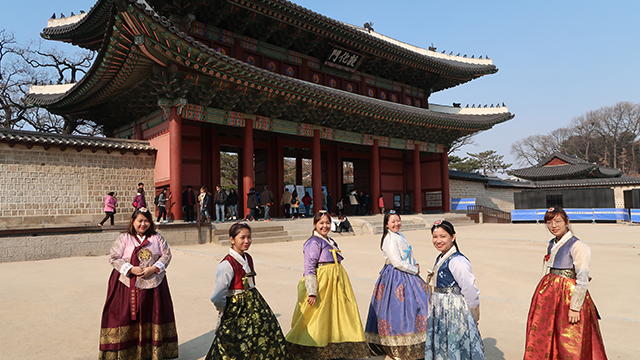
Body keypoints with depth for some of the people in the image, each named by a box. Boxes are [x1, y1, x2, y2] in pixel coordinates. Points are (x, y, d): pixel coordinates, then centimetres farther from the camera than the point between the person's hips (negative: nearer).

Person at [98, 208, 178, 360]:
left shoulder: (157, 238, 5)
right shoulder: (124, 238, 0)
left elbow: (167, 255, 4)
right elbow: (113, 258, -4)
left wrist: (153, 269, -11)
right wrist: (131, 269, -15)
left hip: (153, 284, 2)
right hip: (128, 284, -2)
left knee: (153, 317, 8)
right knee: (126, 317, -1)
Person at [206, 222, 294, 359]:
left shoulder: (248, 258, 4)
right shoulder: (226, 265, -22)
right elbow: (217, 297, -23)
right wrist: (224, 311, -8)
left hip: (254, 303, 8)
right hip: (236, 308, -7)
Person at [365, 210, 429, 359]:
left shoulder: (399, 235, 12)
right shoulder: (390, 239, -18)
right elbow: (398, 263, -22)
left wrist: (415, 264, 6)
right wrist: (415, 270, -10)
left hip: (406, 274, 10)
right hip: (396, 277, -10)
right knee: (401, 306, -8)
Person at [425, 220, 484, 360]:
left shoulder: (457, 261, -22)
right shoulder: (440, 259, 6)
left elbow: (470, 291, -18)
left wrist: (474, 317, -7)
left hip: (455, 312, -8)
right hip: (440, 314, 8)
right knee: (441, 349, 19)